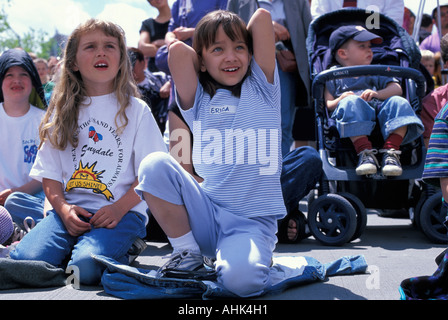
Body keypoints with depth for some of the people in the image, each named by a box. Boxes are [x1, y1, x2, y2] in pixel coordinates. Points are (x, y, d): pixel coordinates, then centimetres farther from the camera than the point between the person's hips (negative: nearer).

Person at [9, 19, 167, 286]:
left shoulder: (136, 110, 6)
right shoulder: (63, 111, 14)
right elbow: (49, 173, 11)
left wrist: (119, 208, -14)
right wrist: (63, 208, -8)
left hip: (123, 211, -3)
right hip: (69, 210, 3)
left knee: (85, 266, -32)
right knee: (25, 259, -24)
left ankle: (120, 251, -1)